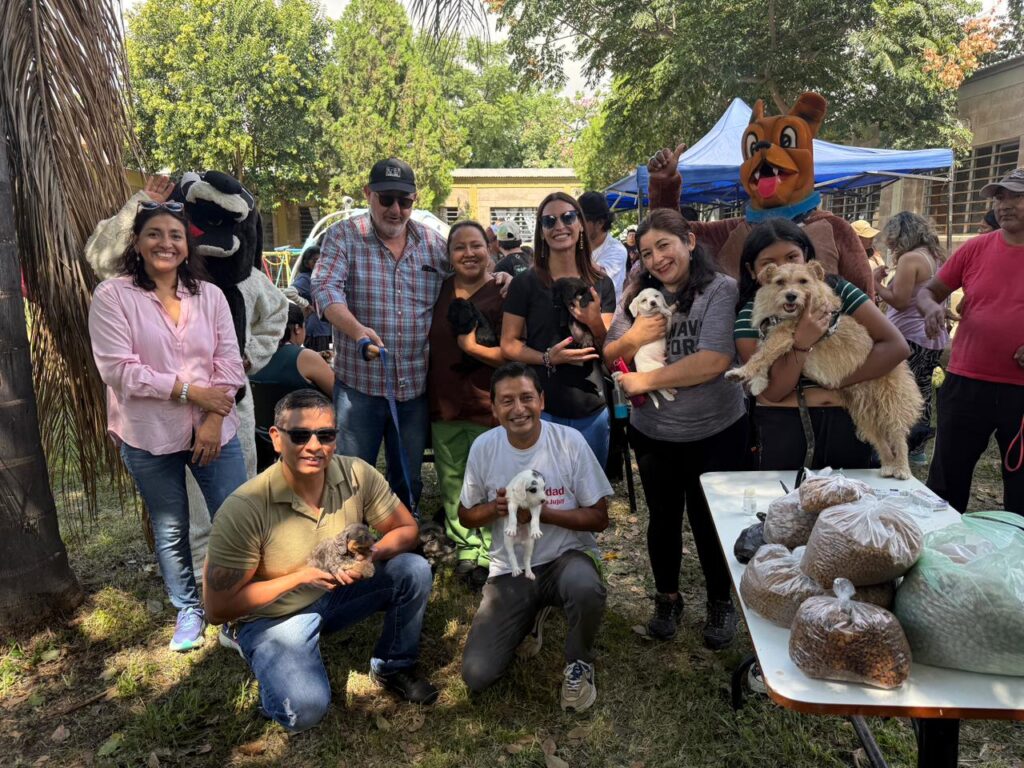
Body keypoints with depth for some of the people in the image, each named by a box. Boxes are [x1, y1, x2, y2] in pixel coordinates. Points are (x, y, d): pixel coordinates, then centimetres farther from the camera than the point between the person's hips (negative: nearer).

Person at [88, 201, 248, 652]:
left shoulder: (210, 295, 4)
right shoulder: (113, 296, -5)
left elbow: (229, 363, 0)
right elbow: (118, 369, -13)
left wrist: (213, 420, -11)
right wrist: (189, 390, -16)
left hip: (213, 431, 2)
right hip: (150, 438, -2)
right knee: (170, 531, 13)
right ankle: (188, 611, 34)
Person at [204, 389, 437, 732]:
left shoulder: (357, 475, -18)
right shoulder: (243, 509, -28)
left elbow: (407, 529, -6)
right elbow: (218, 608, -21)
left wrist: (373, 555, -28)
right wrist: (300, 577, -29)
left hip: (337, 592, 4)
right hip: (273, 615, -3)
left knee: (413, 570, -19)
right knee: (305, 710, -26)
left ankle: (393, 667, 8)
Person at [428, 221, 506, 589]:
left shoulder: (503, 294, -9)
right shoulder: (439, 290, 7)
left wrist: (473, 347, -20)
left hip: (488, 406, -5)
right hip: (444, 404, 6)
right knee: (452, 480, 13)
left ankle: (490, 555, 17)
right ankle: (467, 547, 29)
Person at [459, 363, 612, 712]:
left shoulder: (570, 441, -13)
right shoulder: (483, 447, -7)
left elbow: (599, 518, -9)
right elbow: (466, 516, 5)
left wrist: (540, 511, -22)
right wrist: (497, 507, -17)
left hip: (566, 557, -2)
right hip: (510, 569, 2)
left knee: (586, 589, -39)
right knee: (476, 676, -8)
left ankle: (579, 664, -3)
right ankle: (530, 617, 23)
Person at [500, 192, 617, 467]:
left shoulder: (601, 283, 3)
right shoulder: (525, 283, -5)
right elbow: (508, 344, -5)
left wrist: (594, 321, -17)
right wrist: (548, 357, -21)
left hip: (592, 410, 3)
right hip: (540, 409, -3)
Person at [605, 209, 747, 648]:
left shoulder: (721, 290, -14)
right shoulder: (638, 294, 0)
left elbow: (715, 361, -25)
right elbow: (610, 357, 4)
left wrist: (645, 381, -19)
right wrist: (632, 339, -18)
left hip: (717, 432, -3)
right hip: (653, 433, 4)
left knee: (711, 521, 13)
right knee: (663, 518, 19)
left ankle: (721, 603, 38)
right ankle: (667, 599, 41)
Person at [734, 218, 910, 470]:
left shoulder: (836, 290, -3)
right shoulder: (750, 317, -5)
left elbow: (897, 346, -9)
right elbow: (773, 393, -12)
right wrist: (801, 343, -24)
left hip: (849, 422, 2)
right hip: (784, 427, -1)